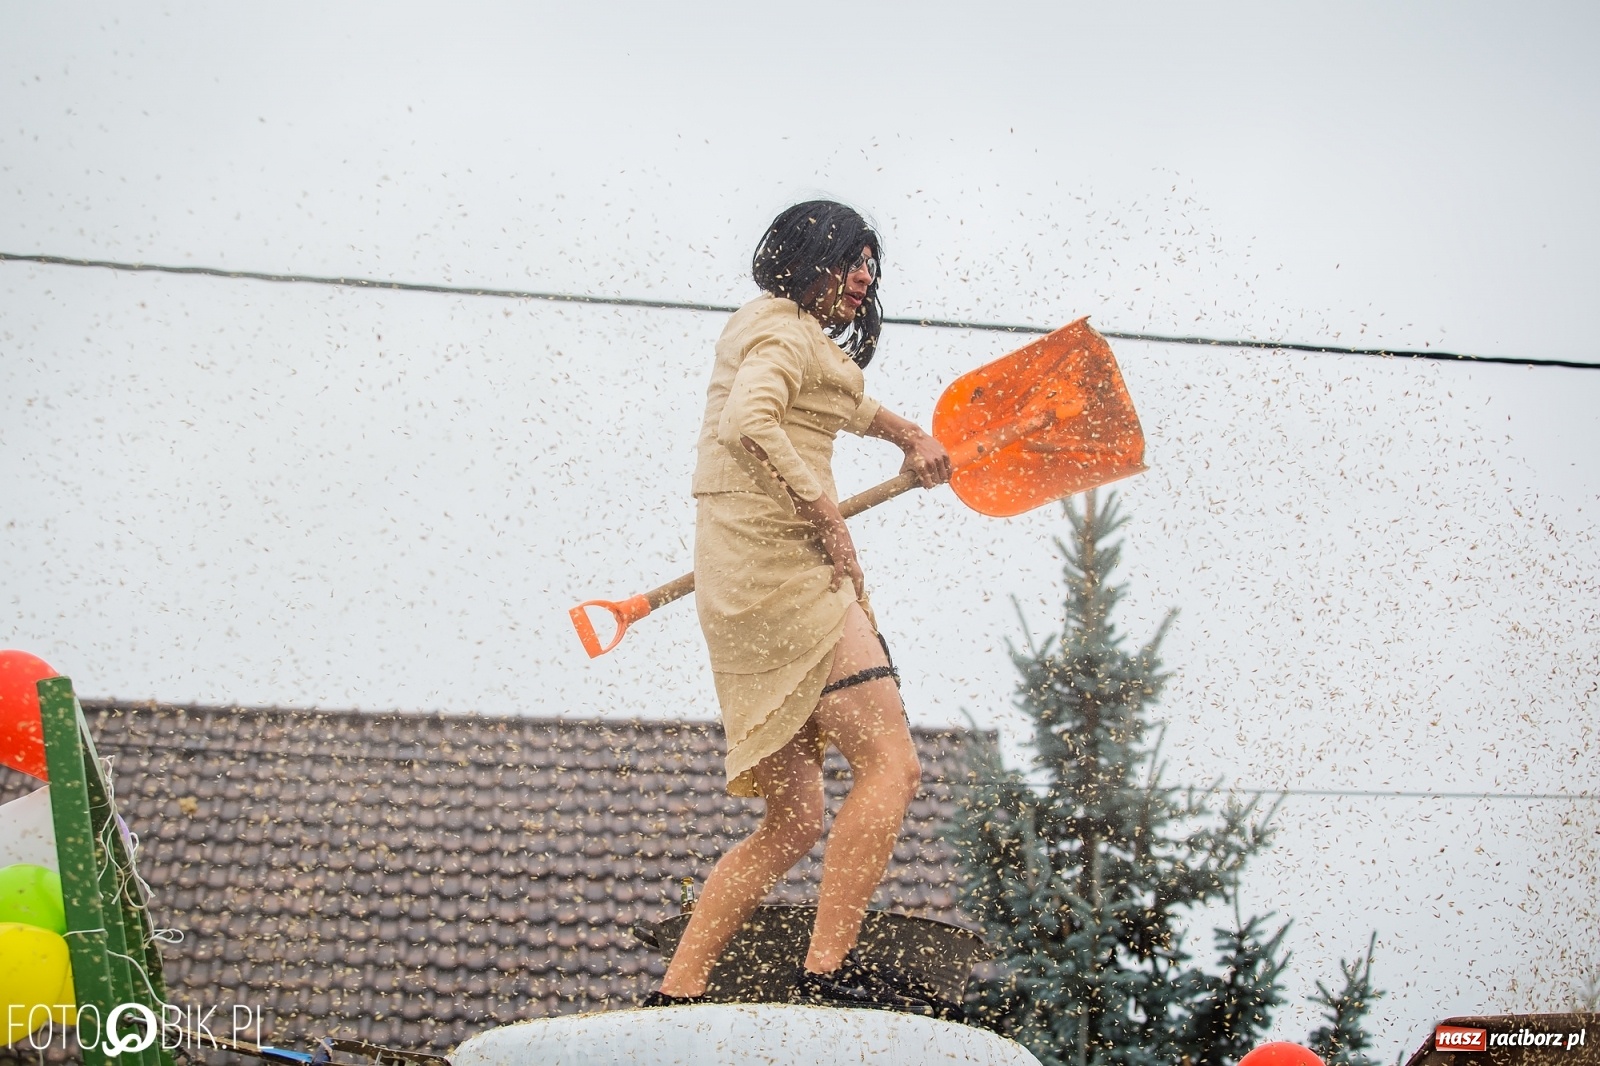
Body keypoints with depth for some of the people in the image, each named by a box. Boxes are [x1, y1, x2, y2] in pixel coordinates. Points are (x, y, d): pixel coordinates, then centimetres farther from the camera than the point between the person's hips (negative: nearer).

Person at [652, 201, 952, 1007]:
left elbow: (841, 404, 50)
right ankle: (823, 975, -25)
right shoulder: (786, 330, -3)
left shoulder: (782, 330, 28)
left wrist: (907, 434, 37)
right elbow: (748, 425, -24)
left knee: (792, 825, 10)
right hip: (781, 567, -10)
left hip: (744, 595, 11)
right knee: (889, 765, -18)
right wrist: (827, 516, -18)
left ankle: (674, 997, 8)